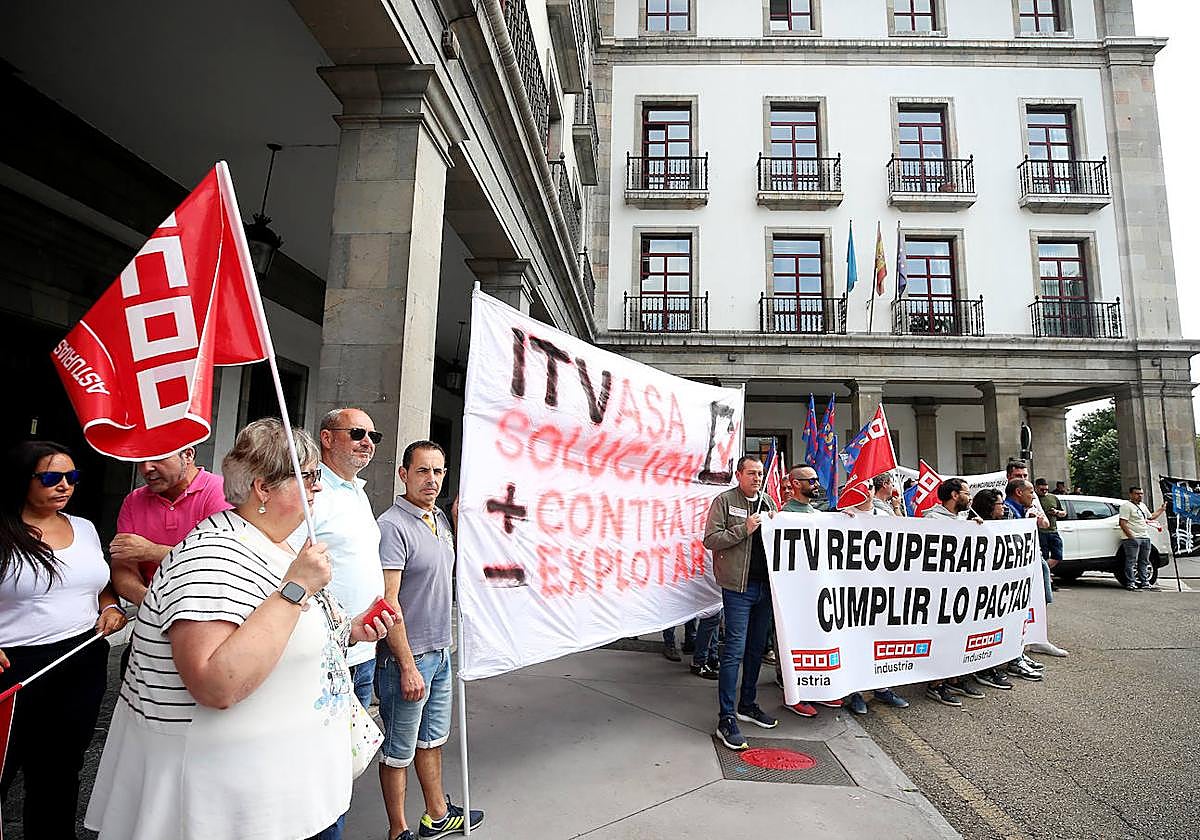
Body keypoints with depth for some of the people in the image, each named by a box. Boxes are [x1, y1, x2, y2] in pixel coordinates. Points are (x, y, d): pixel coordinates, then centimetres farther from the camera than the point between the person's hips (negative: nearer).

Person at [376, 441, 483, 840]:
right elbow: (388, 602, -23)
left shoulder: (440, 518, 6)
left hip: (440, 653, 8)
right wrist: (408, 666, -21)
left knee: (432, 739, 23)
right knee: (399, 751, 10)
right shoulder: (393, 526, -20)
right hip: (406, 658, -8)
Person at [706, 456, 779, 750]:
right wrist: (744, 529, -19)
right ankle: (726, 720, 0)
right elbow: (710, 539, -12)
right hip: (738, 586, -6)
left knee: (757, 648, 16)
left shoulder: (768, 501, 14)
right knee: (735, 651, -7)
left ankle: (748, 705, 31)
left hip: (765, 585, 7)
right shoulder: (724, 501, -5)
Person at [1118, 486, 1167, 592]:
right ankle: (1130, 583, -6)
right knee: (1131, 562, -7)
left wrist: (1161, 509, 27)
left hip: (1145, 538, 9)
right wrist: (1130, 536, -20)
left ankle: (1145, 583, 19)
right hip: (1133, 538, -9)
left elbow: (1151, 517, 33)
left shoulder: (1142, 506, 20)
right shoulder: (1126, 505, -9)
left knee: (1144, 562, 12)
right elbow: (1122, 523, -16)